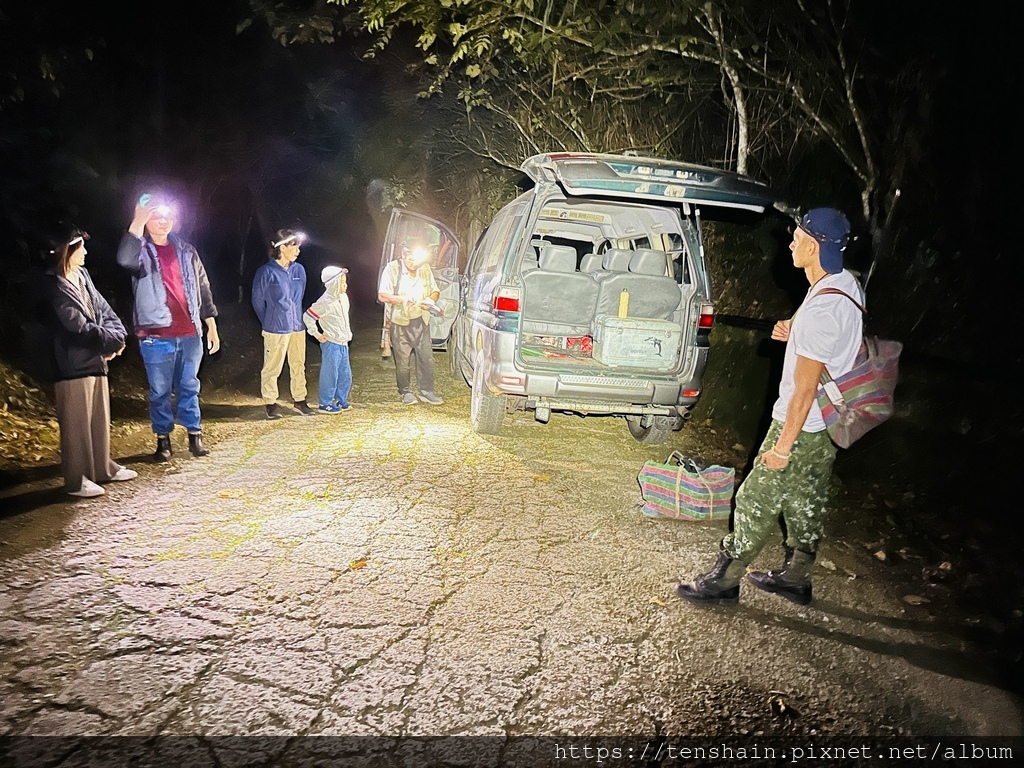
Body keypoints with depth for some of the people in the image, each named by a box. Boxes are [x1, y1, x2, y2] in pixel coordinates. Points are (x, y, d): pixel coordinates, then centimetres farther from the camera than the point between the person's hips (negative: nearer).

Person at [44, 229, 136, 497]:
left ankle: (102, 467, 29)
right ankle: (76, 480, 9)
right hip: (73, 365, -8)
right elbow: (80, 327, -19)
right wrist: (113, 341, -10)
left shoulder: (83, 277, 10)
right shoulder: (56, 287, -14)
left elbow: (106, 312, 9)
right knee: (76, 424, 0)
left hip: (96, 360, 8)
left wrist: (116, 338, -9)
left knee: (100, 418, 16)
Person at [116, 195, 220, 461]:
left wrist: (211, 327, 12)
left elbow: (203, 289, 14)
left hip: (190, 334, 3)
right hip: (157, 336, -3)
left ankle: (195, 436, 20)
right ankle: (163, 440, 16)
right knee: (160, 391, 6)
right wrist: (137, 222, -31)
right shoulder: (142, 250, 0)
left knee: (189, 387, 11)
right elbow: (125, 259, -26)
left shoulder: (186, 251, 11)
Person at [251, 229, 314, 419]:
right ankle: (270, 402, 16)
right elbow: (257, 300, -1)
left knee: (298, 365, 12)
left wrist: (297, 317, 16)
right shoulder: (266, 272, -11)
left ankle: (299, 400, 23)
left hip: (297, 327, 5)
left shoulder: (299, 270, 5)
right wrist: (269, 322, 7)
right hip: (276, 329, -5)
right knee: (272, 367, 4)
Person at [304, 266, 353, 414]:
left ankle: (341, 401, 28)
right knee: (330, 374, 0)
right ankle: (325, 404, 12)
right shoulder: (325, 302, -18)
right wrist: (317, 335, -11)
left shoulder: (343, 297, 6)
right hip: (331, 344, -8)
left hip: (343, 343, 8)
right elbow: (307, 317, -16)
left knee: (345, 374, 14)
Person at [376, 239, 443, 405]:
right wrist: (402, 299, -27)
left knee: (426, 357, 3)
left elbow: (435, 291, 11)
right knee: (403, 360, 2)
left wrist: (430, 300, -12)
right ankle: (406, 392, 18)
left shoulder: (425, 268, 2)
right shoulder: (392, 269, -10)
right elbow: (382, 295, -12)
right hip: (400, 322, -3)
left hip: (421, 320, 3)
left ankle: (427, 391, 14)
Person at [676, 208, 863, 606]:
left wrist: (783, 444, -19)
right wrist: (795, 333, 3)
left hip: (802, 425, -9)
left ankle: (724, 580, 14)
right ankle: (795, 578, 33)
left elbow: (805, 387, -25)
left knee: (756, 501, 2)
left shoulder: (820, 310, -27)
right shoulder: (848, 284, 3)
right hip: (828, 423, 9)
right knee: (806, 504, 19)